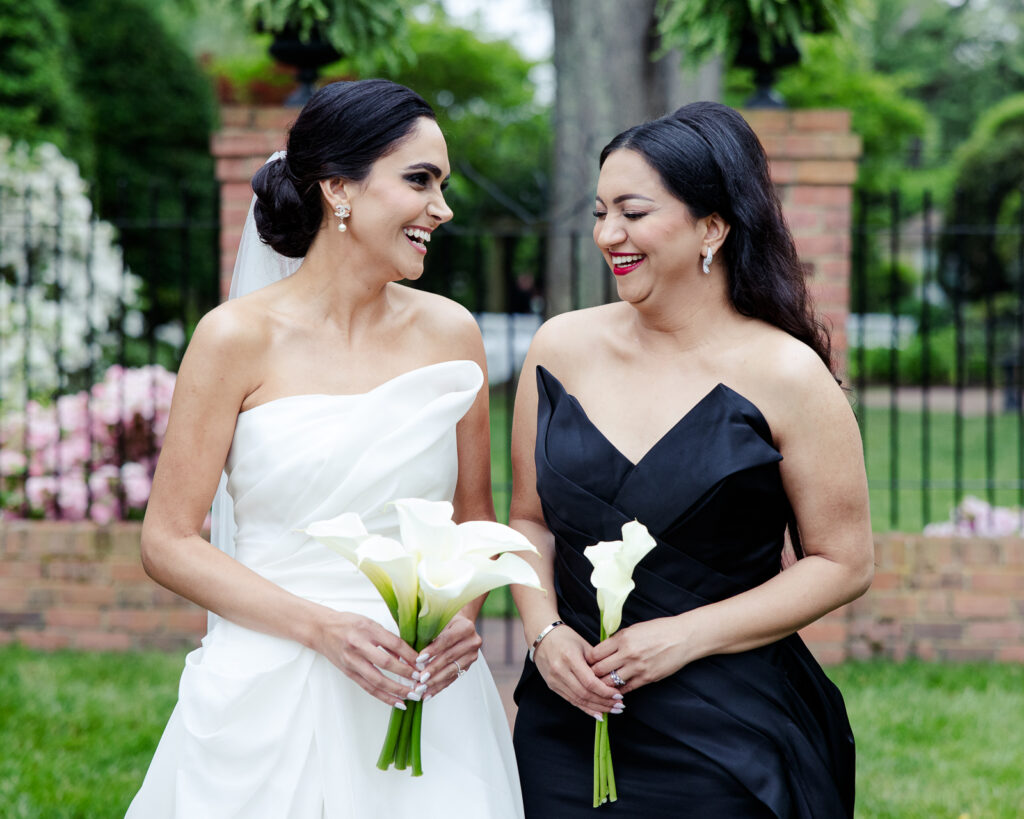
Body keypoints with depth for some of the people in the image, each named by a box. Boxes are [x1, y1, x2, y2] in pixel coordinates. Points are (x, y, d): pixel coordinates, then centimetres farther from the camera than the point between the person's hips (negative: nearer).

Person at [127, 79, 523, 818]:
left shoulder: (449, 333, 4)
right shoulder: (239, 337, -7)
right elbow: (169, 542, -6)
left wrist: (463, 615, -8)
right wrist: (324, 627, -17)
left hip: (426, 697, 3)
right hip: (268, 699, -3)